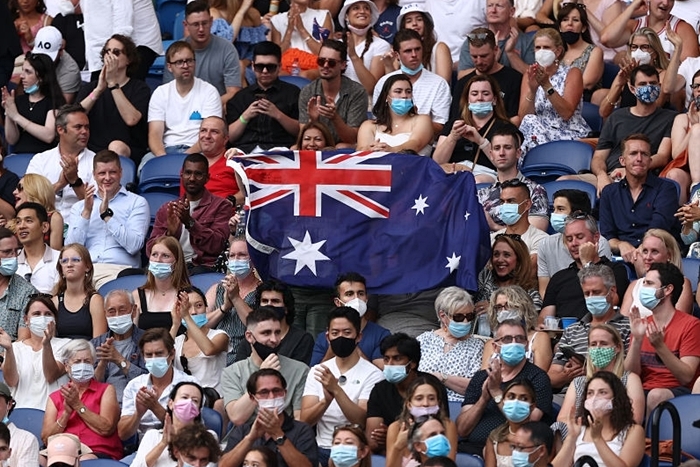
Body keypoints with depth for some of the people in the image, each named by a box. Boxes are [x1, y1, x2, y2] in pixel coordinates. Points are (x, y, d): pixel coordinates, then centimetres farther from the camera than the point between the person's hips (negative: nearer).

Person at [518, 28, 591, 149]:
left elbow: (566, 113, -14)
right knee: (529, 121, -29)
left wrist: (547, 85, -22)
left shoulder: (572, 73, 1)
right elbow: (523, 117, -1)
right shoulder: (530, 75, 11)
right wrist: (532, 90, -17)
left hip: (569, 133, -4)